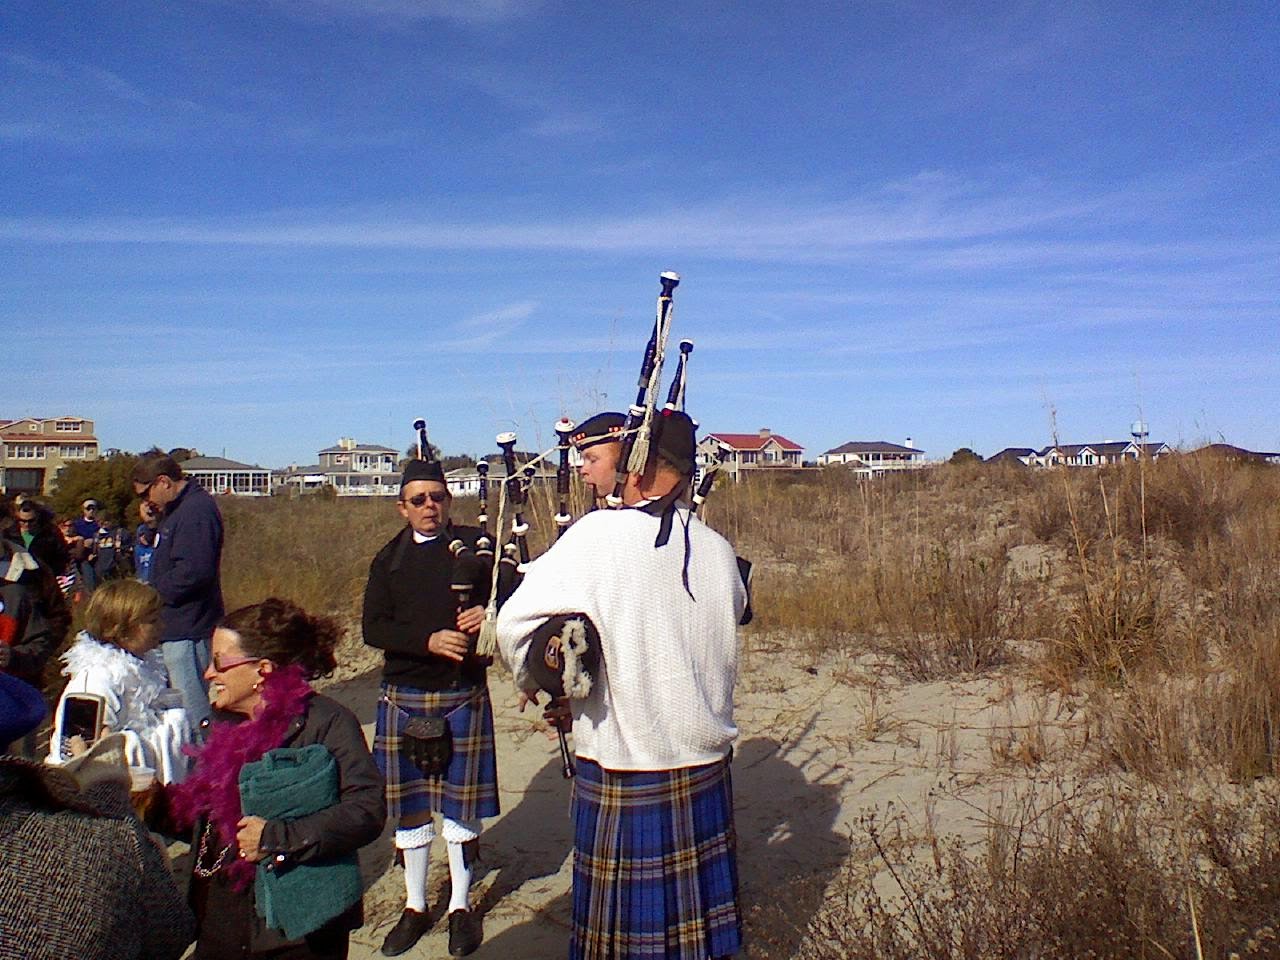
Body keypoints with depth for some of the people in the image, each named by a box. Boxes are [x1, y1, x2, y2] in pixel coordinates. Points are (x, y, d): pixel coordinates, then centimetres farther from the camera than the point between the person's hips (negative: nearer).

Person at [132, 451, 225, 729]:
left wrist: (150, 594, -15)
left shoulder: (196, 511, -18)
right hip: (176, 626, 11)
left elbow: (193, 572, -26)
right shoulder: (176, 510, 18)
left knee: (192, 713, -5)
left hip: (187, 631, -11)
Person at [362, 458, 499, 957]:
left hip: (464, 695, -2)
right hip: (404, 696, 2)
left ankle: (461, 906, 24)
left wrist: (490, 611, -22)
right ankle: (415, 905, 29)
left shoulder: (476, 544, 0)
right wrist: (430, 640, -19)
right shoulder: (389, 559, 4)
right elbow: (373, 629, -4)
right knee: (408, 804, 11)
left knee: (460, 803, 7)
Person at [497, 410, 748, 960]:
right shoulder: (717, 549, -2)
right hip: (706, 762, 5)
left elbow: (513, 622, -16)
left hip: (623, 766, -5)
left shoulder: (598, 536, -18)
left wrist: (536, 685, 4)